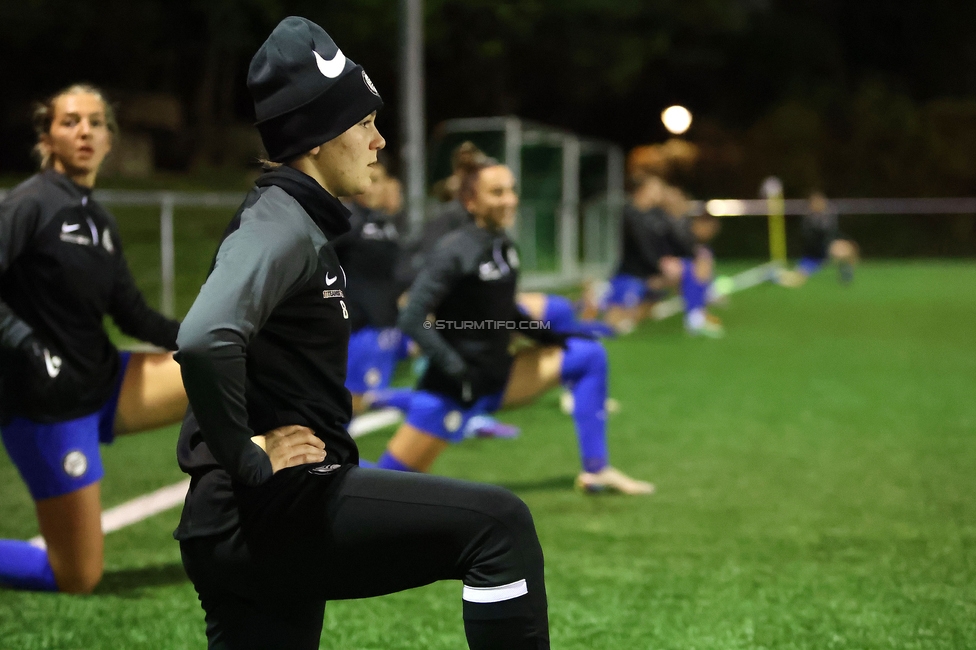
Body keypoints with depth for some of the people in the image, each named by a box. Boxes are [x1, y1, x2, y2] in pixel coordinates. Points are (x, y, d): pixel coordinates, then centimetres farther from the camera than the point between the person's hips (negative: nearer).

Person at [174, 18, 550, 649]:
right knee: (499, 524, -14)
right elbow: (206, 340, -32)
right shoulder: (280, 226, -13)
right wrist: (247, 460, -21)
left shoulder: (298, 224, 18)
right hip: (277, 510, -10)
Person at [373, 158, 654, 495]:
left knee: (589, 354, 5)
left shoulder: (505, 247, 4)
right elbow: (411, 320, -22)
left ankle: (596, 470, 7)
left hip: (498, 377, 8)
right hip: (452, 390, -8)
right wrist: (455, 369, -26)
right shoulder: (455, 252, -19)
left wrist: (549, 336, 6)